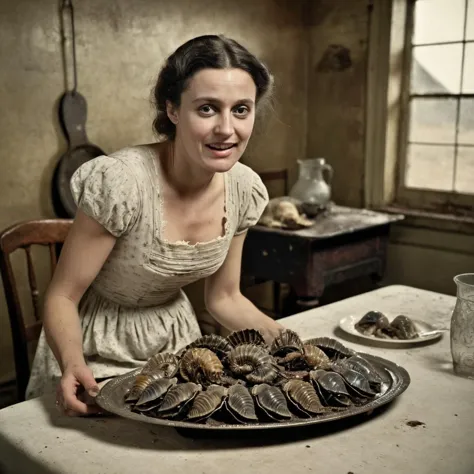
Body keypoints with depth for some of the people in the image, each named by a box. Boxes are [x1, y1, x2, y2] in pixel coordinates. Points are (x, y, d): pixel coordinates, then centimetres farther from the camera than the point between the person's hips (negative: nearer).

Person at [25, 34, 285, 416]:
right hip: (98, 356, -4)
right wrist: (72, 366, -35)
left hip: (177, 340, 4)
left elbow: (224, 298, 2)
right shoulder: (121, 182, -27)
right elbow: (62, 297, -17)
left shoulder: (245, 189, -10)